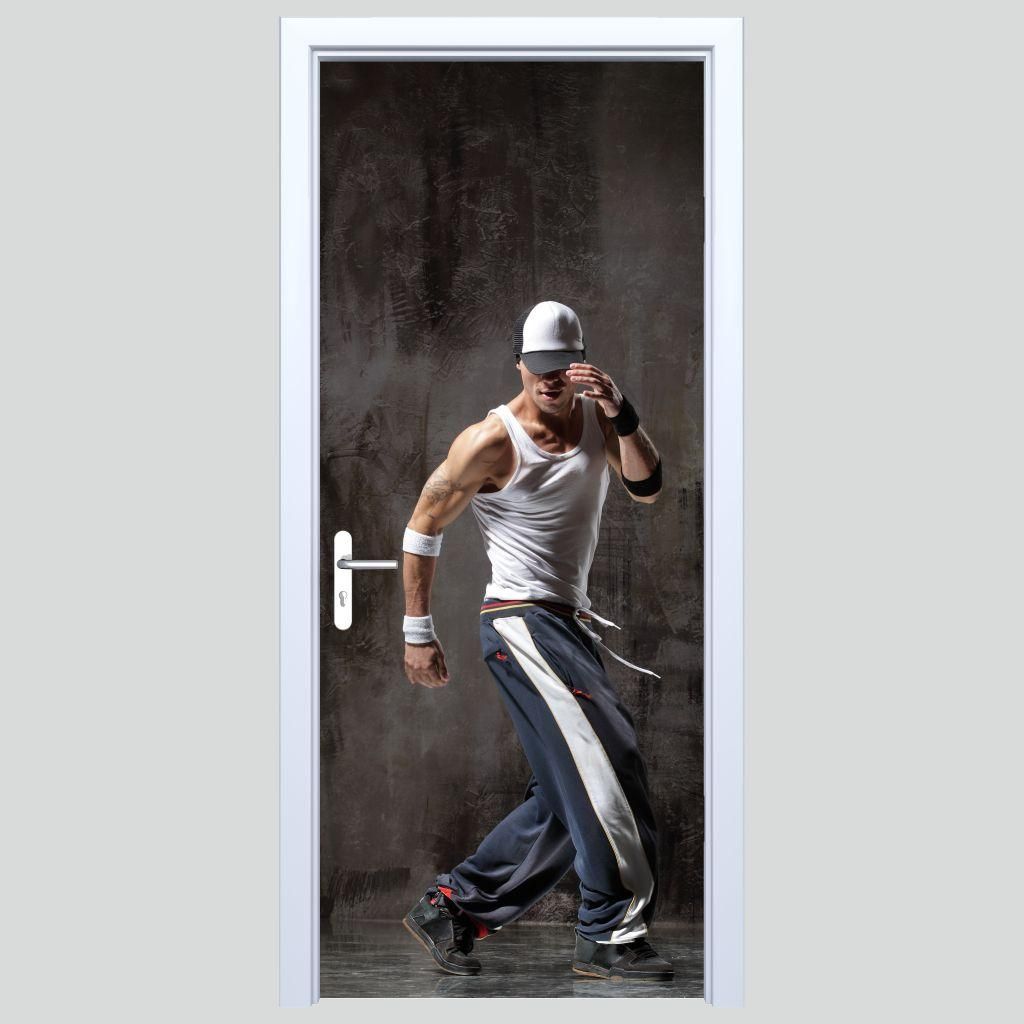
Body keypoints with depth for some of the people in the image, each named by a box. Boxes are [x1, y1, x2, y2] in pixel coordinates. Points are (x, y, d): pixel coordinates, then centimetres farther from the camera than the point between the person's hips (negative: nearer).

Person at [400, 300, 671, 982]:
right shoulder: (492, 441, -11)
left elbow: (647, 488, -7)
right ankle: (613, 936, -7)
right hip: (520, 623, -8)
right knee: (606, 763, -15)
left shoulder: (595, 419, 7)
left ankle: (448, 908, 17)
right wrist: (419, 633, -4)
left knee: (566, 799, 9)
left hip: (570, 626, 8)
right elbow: (423, 529, -3)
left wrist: (620, 413, -22)